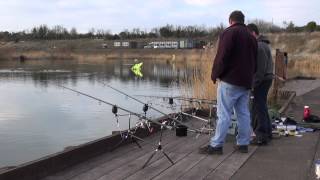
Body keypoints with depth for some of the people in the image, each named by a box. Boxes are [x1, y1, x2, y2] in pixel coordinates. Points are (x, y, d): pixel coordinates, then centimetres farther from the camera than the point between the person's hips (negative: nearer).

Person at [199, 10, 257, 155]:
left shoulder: (229, 32, -6)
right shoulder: (251, 37, 19)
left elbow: (222, 56, -16)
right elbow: (254, 61, 20)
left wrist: (215, 74, -6)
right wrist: (249, 76, 19)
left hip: (230, 80, -7)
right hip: (246, 82, 8)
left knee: (224, 114, -6)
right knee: (243, 113, 10)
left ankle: (216, 145, -4)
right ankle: (243, 144, 15)